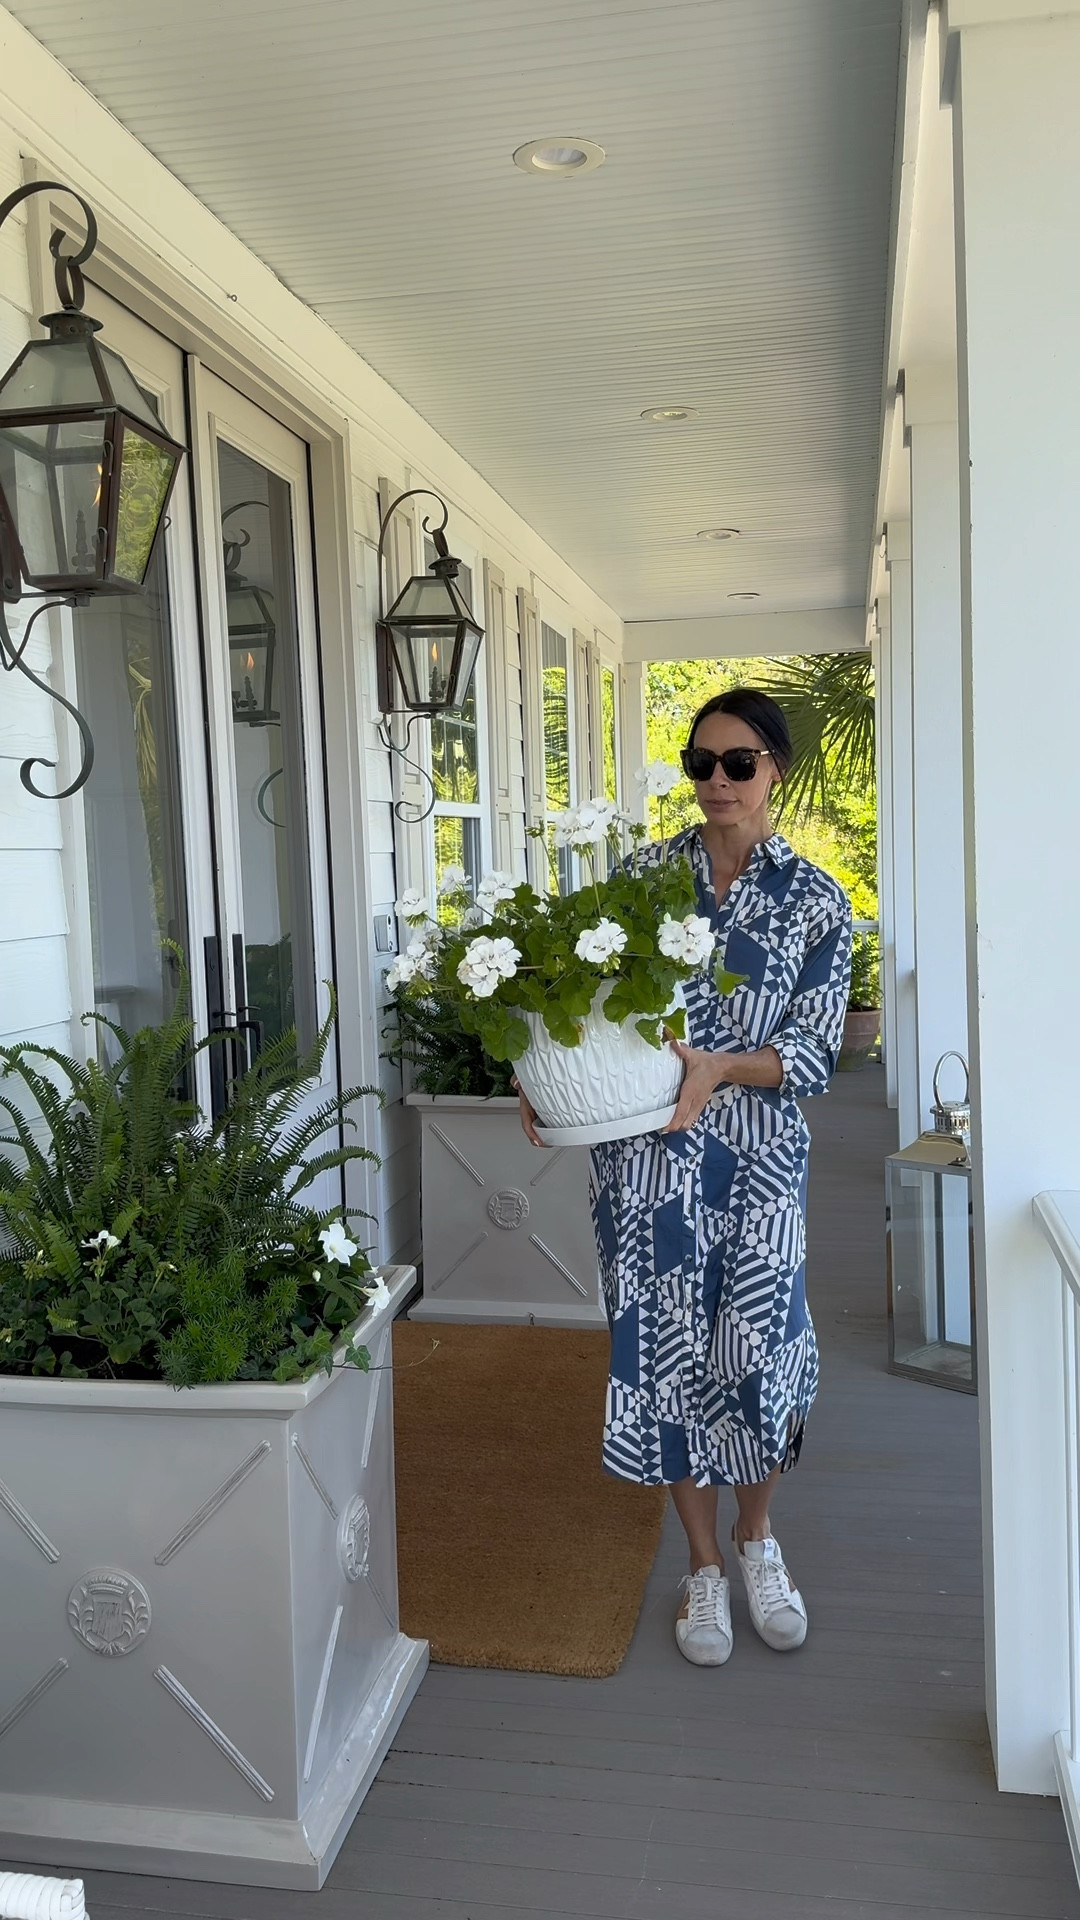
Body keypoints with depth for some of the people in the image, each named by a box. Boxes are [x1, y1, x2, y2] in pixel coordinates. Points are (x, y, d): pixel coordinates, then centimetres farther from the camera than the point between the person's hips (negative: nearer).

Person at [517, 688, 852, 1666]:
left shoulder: (815, 900, -1)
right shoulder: (645, 873, 3)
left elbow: (816, 1048, -6)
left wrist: (724, 1067, -23)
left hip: (757, 1156, -1)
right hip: (643, 1153, 1)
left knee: (760, 1350, 4)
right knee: (665, 1351, 7)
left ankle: (757, 1541, 35)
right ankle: (705, 1567, 29)